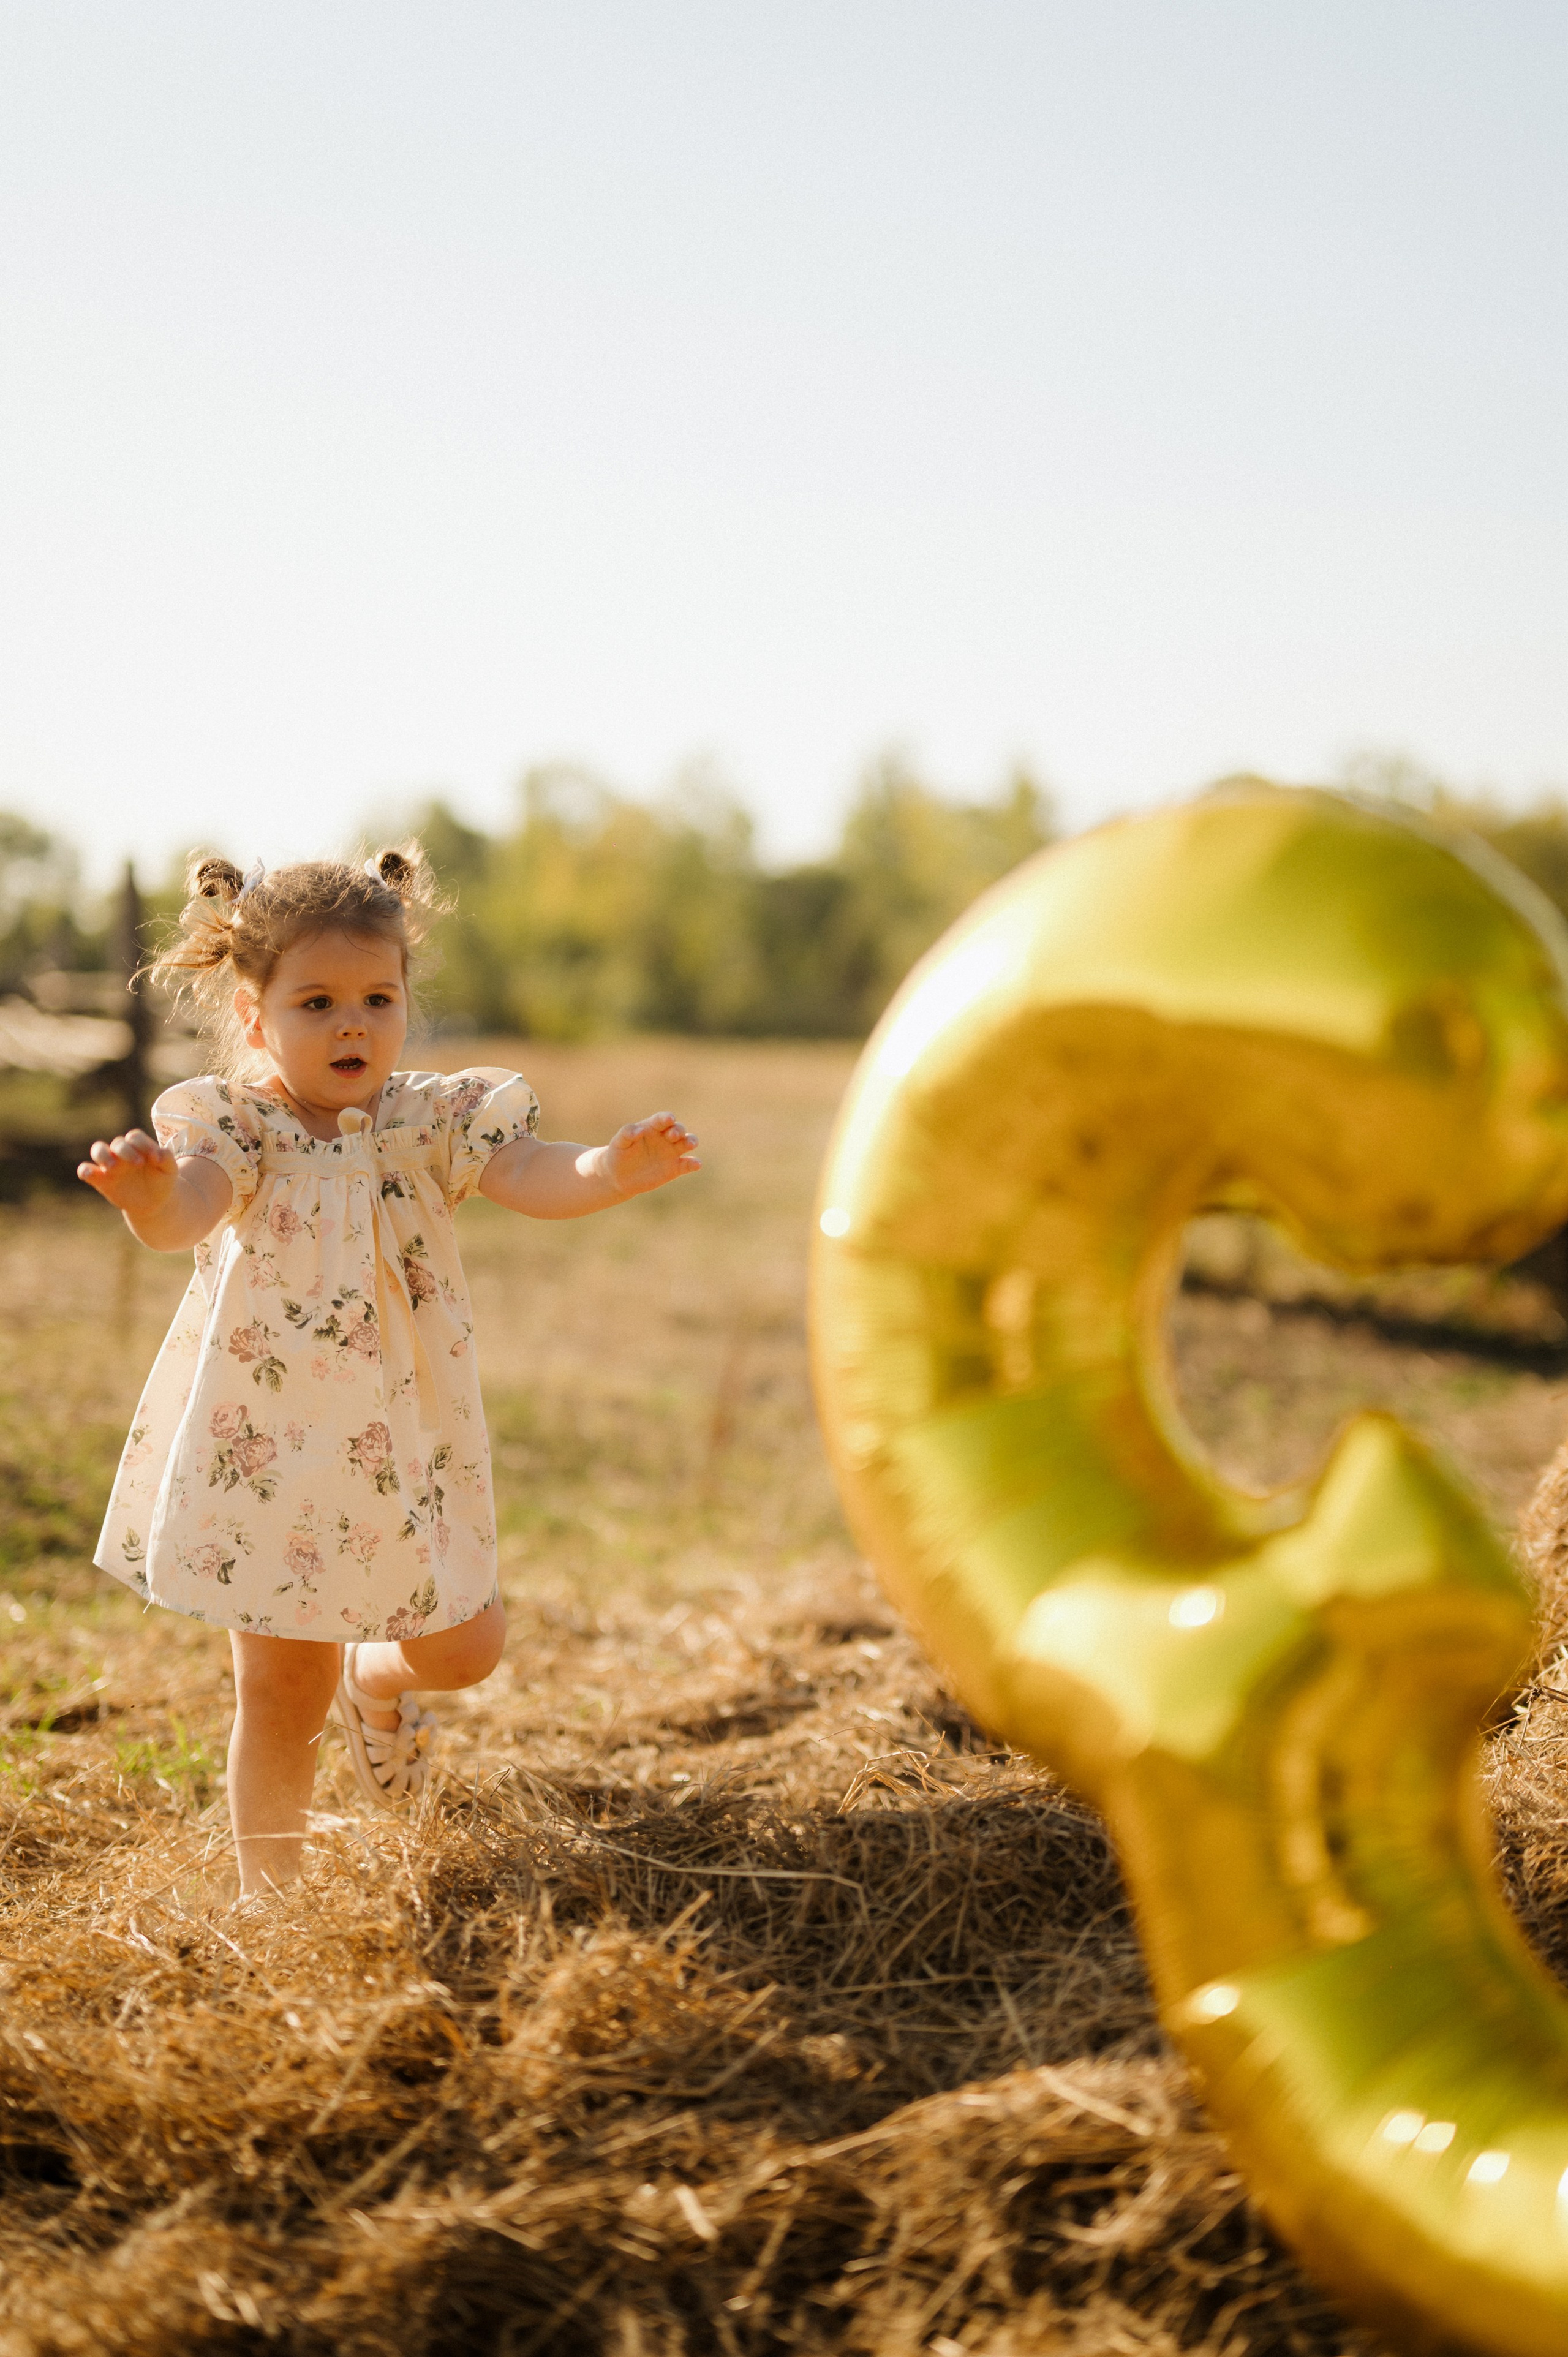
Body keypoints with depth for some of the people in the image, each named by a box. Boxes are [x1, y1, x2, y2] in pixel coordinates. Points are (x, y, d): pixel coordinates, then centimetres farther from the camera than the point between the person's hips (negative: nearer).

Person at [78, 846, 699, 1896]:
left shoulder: (432, 1120, -3)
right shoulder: (236, 1126, -11)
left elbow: (538, 1180, -17)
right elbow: (187, 1215, -30)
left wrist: (616, 1169, -40)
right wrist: (151, 1195, -55)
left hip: (405, 1445, 3)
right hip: (268, 1448, -3)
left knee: (465, 1649, 13)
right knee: (279, 1697, 6)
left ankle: (374, 1679, 46)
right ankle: (272, 1890, 22)